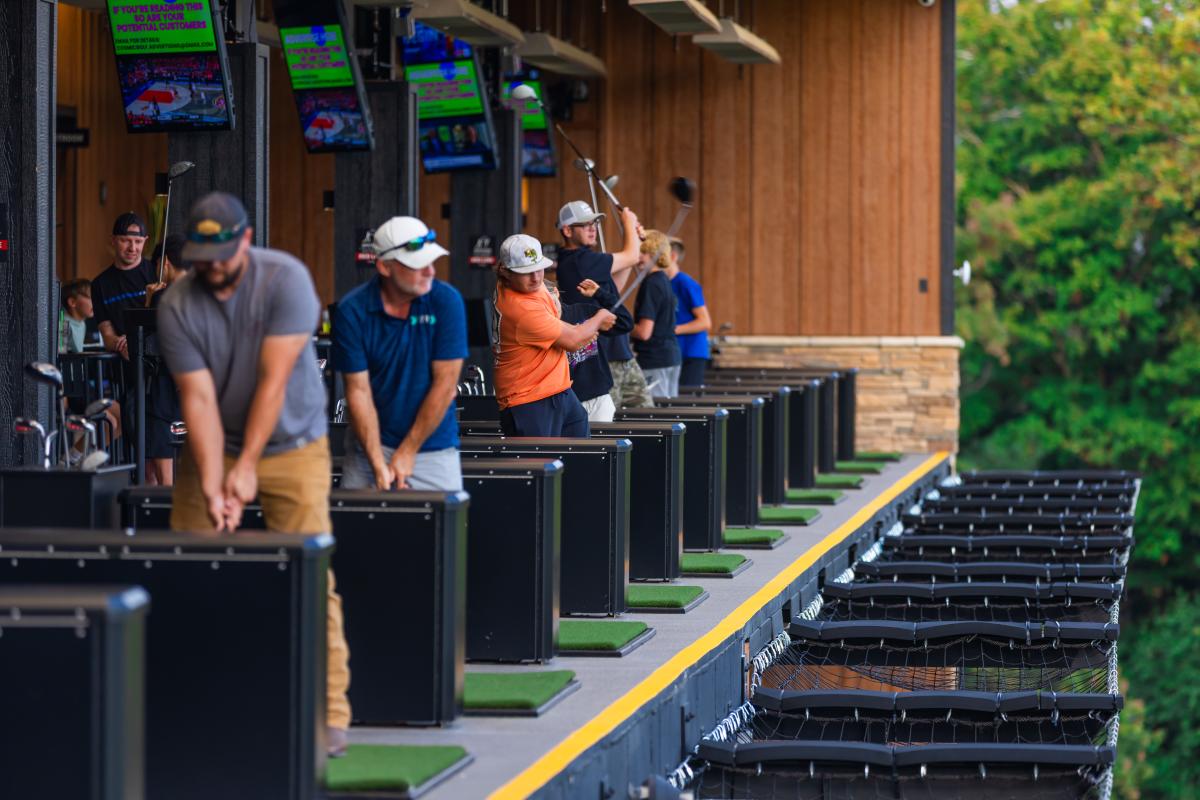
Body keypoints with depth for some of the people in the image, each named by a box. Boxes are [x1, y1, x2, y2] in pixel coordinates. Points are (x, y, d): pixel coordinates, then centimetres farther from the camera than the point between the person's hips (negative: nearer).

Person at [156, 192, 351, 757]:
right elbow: (199, 399, -14)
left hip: (292, 445, -2)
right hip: (211, 448, 2)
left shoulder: (286, 280, -18)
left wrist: (248, 468, -23)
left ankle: (330, 713, -7)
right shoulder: (177, 306, -12)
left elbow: (274, 381, -21)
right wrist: (212, 484, -23)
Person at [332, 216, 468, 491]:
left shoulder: (447, 301, -9)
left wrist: (407, 453, -10)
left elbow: (445, 385, -9)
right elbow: (358, 390, -9)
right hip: (371, 442, 0)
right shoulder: (352, 311, -9)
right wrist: (378, 465, -17)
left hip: (433, 448, 0)